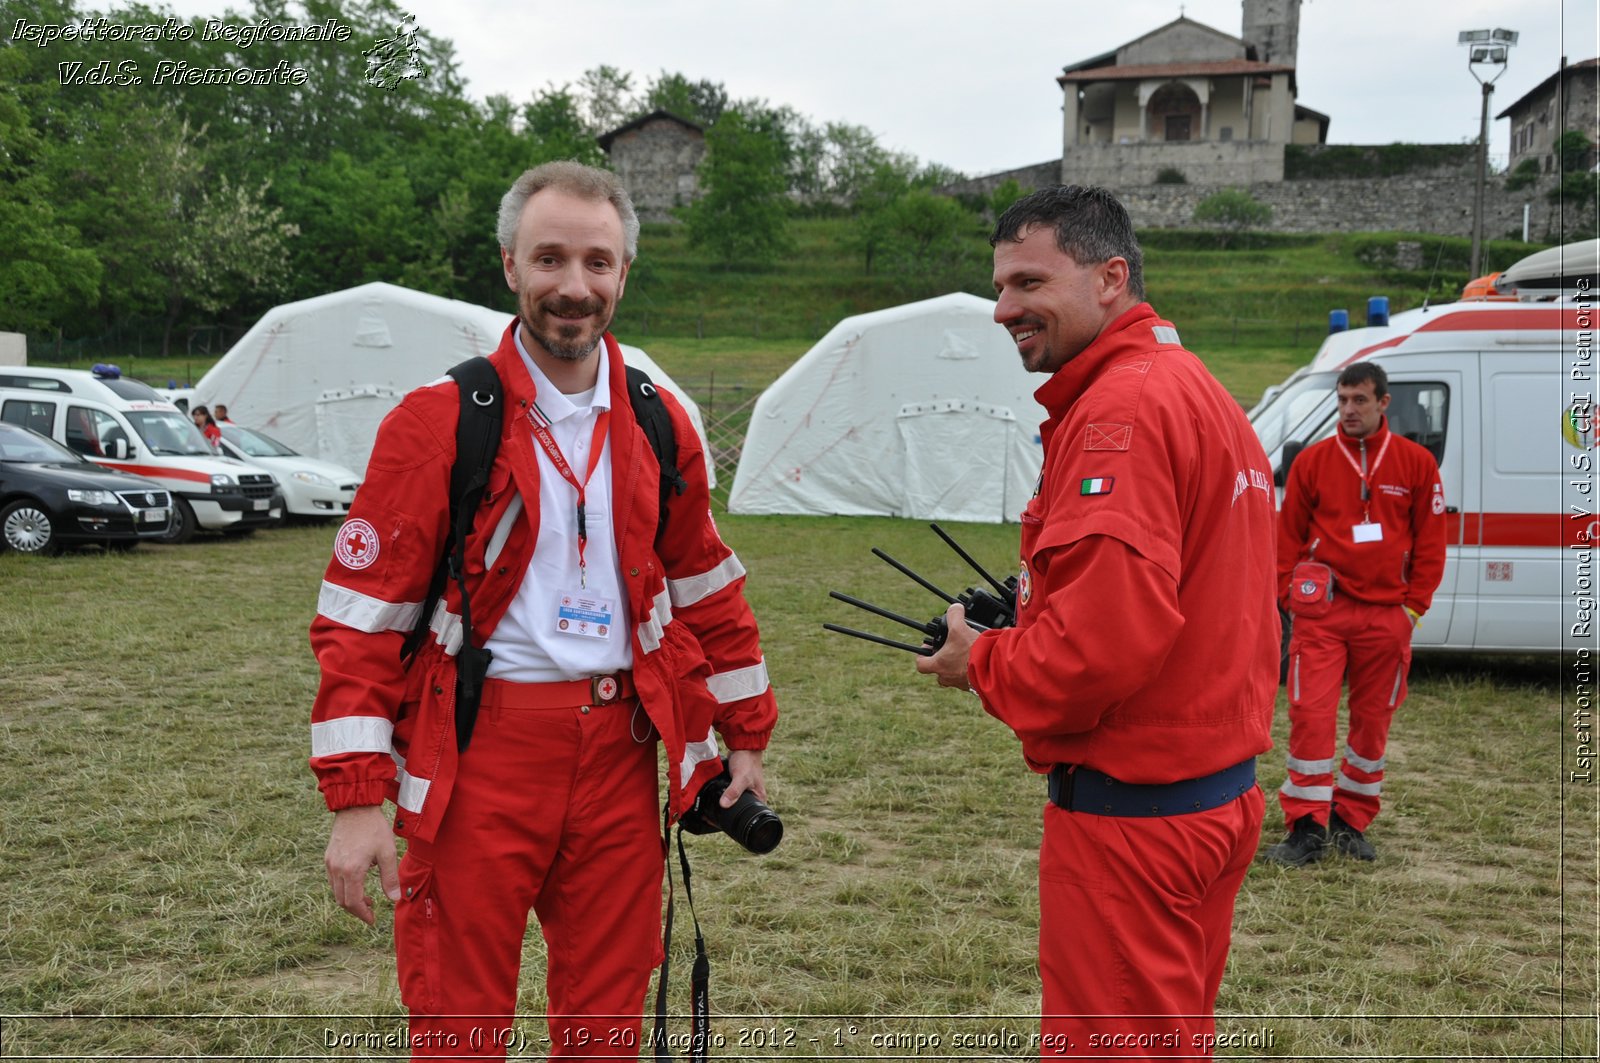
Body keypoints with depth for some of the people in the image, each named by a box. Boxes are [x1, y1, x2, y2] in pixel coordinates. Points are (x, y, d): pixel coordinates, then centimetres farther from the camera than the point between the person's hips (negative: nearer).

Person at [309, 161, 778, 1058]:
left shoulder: (661, 429, 7)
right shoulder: (437, 425, -6)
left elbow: (709, 591, 17)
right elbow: (362, 614, -7)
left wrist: (747, 737, 17)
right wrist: (357, 795, -11)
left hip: (620, 754, 4)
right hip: (479, 751, -3)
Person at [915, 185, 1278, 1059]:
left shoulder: (1124, 405, -19)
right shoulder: (1202, 390, 13)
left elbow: (1105, 641, -27)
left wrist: (983, 664, -11)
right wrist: (1039, 605, 10)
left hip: (1132, 812, -10)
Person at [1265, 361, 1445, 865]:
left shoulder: (1415, 462, 3)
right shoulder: (1312, 461, 2)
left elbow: (1430, 541, 6)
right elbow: (1289, 536, 7)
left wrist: (1414, 605, 1)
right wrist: (1291, 596, 0)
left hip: (1386, 615, 1)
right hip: (1322, 612, -1)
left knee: (1372, 721, 9)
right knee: (1311, 715, -8)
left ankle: (1352, 822, 24)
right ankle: (1308, 827, 0)